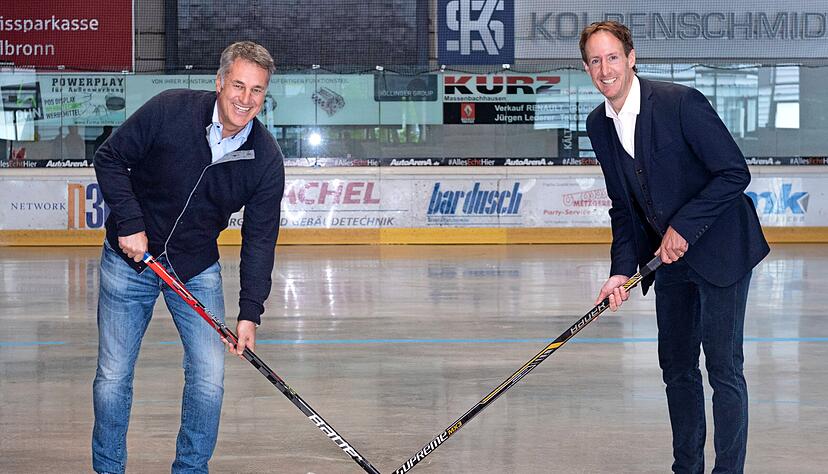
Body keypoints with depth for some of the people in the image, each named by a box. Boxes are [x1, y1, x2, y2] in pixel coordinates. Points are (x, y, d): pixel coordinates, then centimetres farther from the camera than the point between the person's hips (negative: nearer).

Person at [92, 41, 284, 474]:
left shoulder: (267, 159, -12)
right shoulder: (170, 110, -19)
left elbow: (260, 239, -7)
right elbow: (109, 158, -8)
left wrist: (250, 312, -13)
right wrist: (129, 223, -17)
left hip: (197, 270, 2)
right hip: (130, 258, -2)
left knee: (209, 379, -5)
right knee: (113, 376, 2)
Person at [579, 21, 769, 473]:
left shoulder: (680, 102, -20)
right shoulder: (598, 125, 1)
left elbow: (735, 173, -18)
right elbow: (624, 207, 7)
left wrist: (683, 227, -19)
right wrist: (622, 270, -4)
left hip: (720, 250, -7)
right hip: (669, 255, 7)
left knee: (723, 367, -5)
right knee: (676, 366, 11)